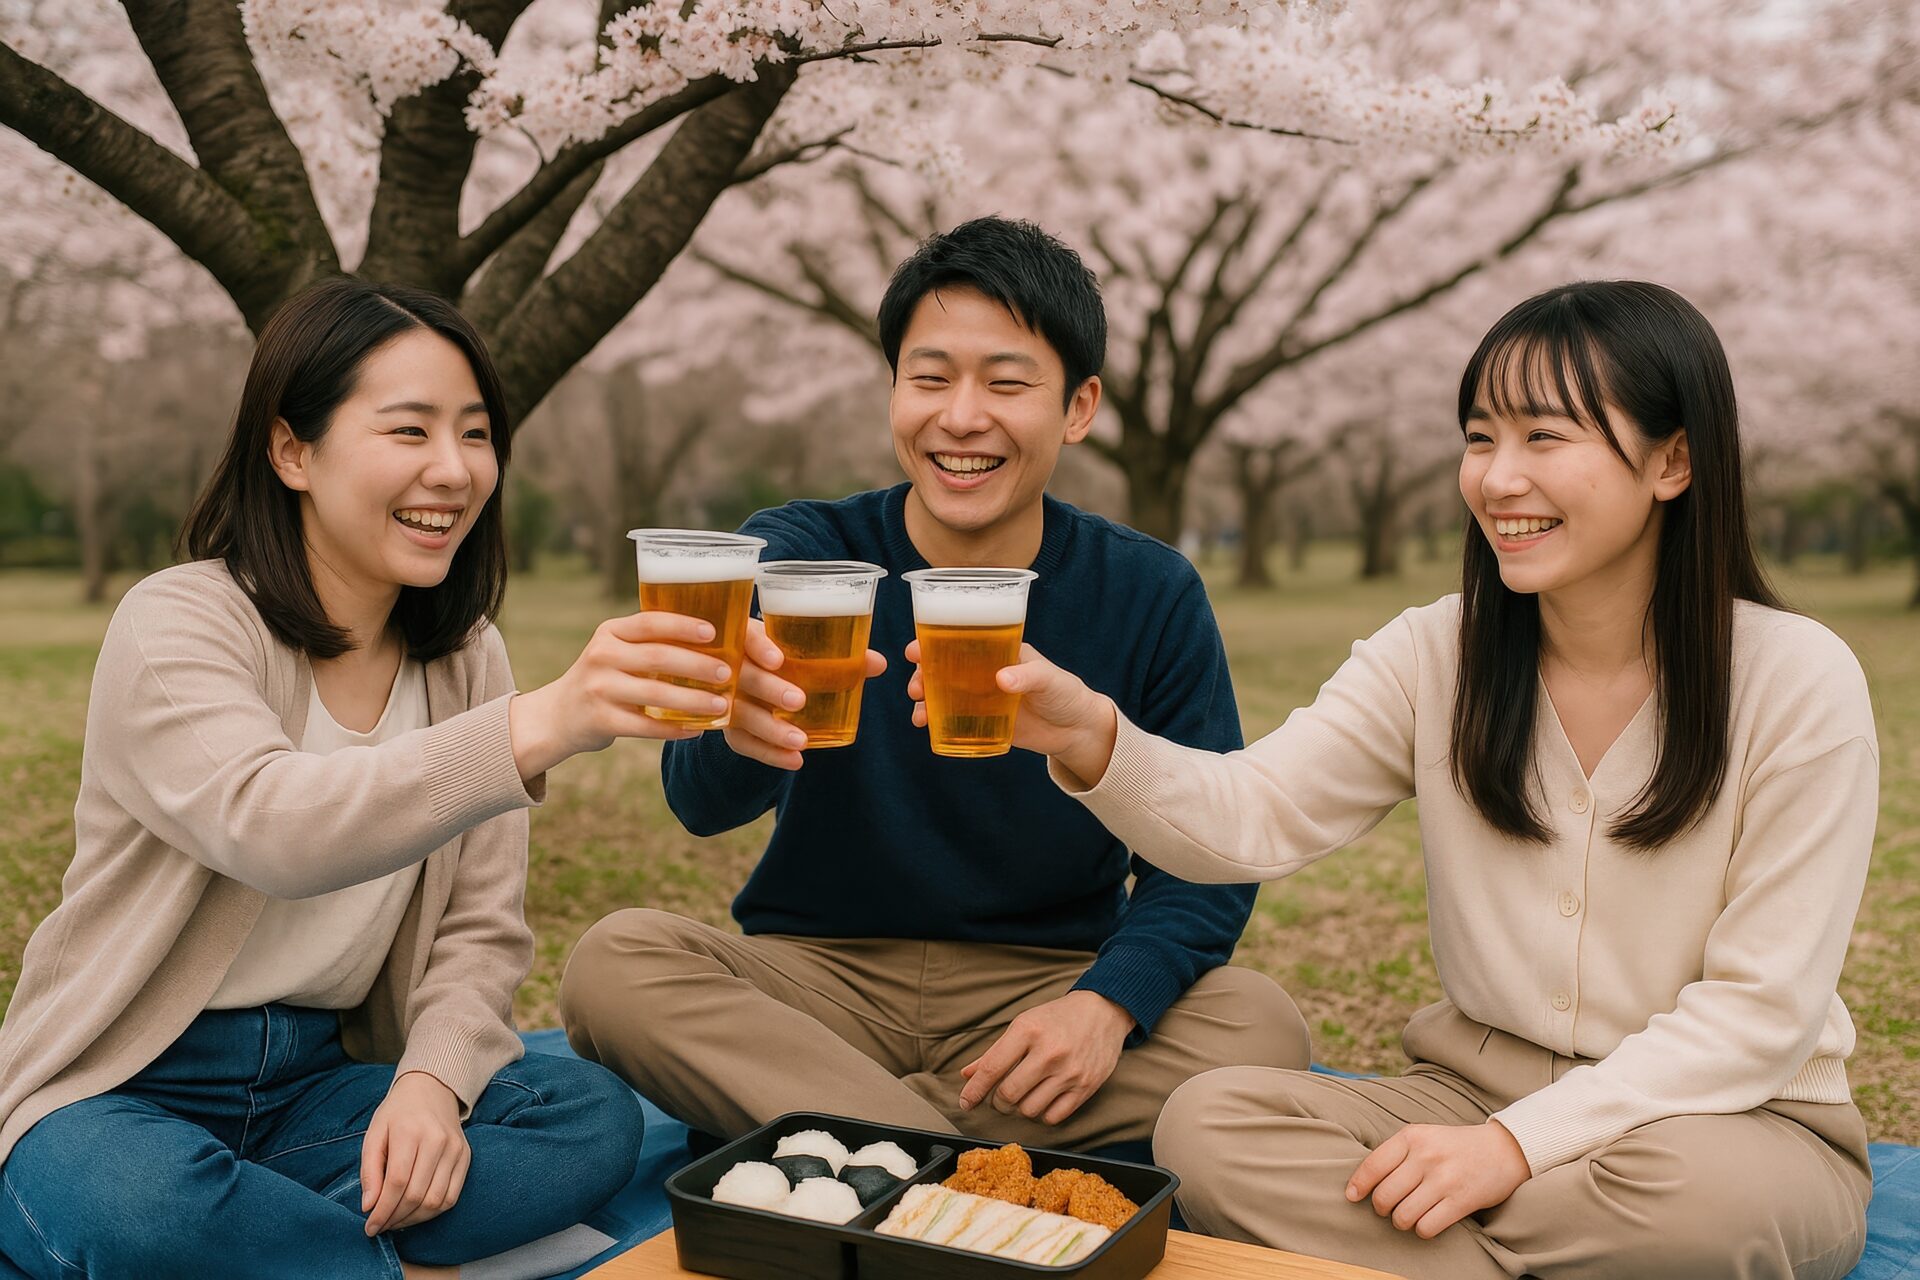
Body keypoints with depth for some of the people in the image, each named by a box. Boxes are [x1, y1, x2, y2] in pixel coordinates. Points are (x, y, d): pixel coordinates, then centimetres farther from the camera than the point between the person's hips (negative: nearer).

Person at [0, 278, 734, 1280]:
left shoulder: (466, 658, 4)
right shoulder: (176, 624, -15)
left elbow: (480, 929, 2)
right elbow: (274, 824, -37)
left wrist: (431, 1080, -19)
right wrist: (545, 723, -51)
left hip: (321, 1082, 5)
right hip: (125, 1089, -4)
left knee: (596, 1116, -18)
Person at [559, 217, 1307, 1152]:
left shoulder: (1149, 595, -4)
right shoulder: (795, 553, -7)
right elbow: (700, 800, -23)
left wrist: (1106, 1002, -25)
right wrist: (739, 731, -48)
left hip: (1038, 991, 1)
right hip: (817, 976, 0)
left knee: (1262, 1029, -26)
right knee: (612, 963, -26)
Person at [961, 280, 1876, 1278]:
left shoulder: (1800, 682, -12)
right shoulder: (1437, 655, -3)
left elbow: (1761, 1010, -13)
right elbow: (1253, 817, -14)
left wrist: (1518, 1143, -22)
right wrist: (1091, 738, -35)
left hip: (1732, 1117, -2)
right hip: (1479, 1084, 3)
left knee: (1686, 1191, -38)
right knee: (1207, 1123, -21)